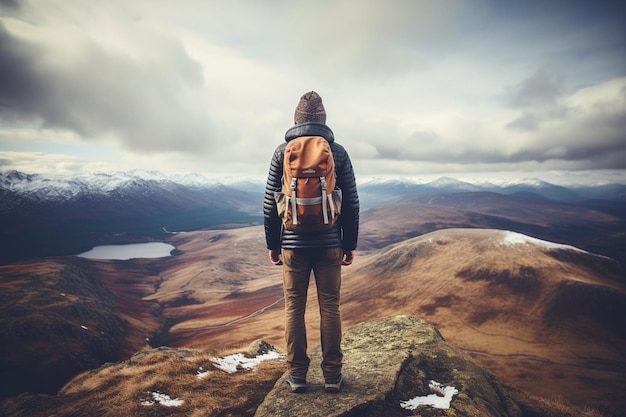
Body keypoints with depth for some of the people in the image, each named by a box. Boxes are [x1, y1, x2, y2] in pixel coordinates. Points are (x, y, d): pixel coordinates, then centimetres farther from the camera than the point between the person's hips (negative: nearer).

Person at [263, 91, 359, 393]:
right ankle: (332, 375, 16)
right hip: (330, 244, 1)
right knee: (330, 307, 7)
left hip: (293, 244, 0)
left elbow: (270, 202, 0)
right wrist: (350, 244, 8)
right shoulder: (338, 152, 1)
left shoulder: (283, 151, 0)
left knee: (294, 307, 9)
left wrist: (272, 244, 8)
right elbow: (351, 203, 0)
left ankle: (297, 375, 17)